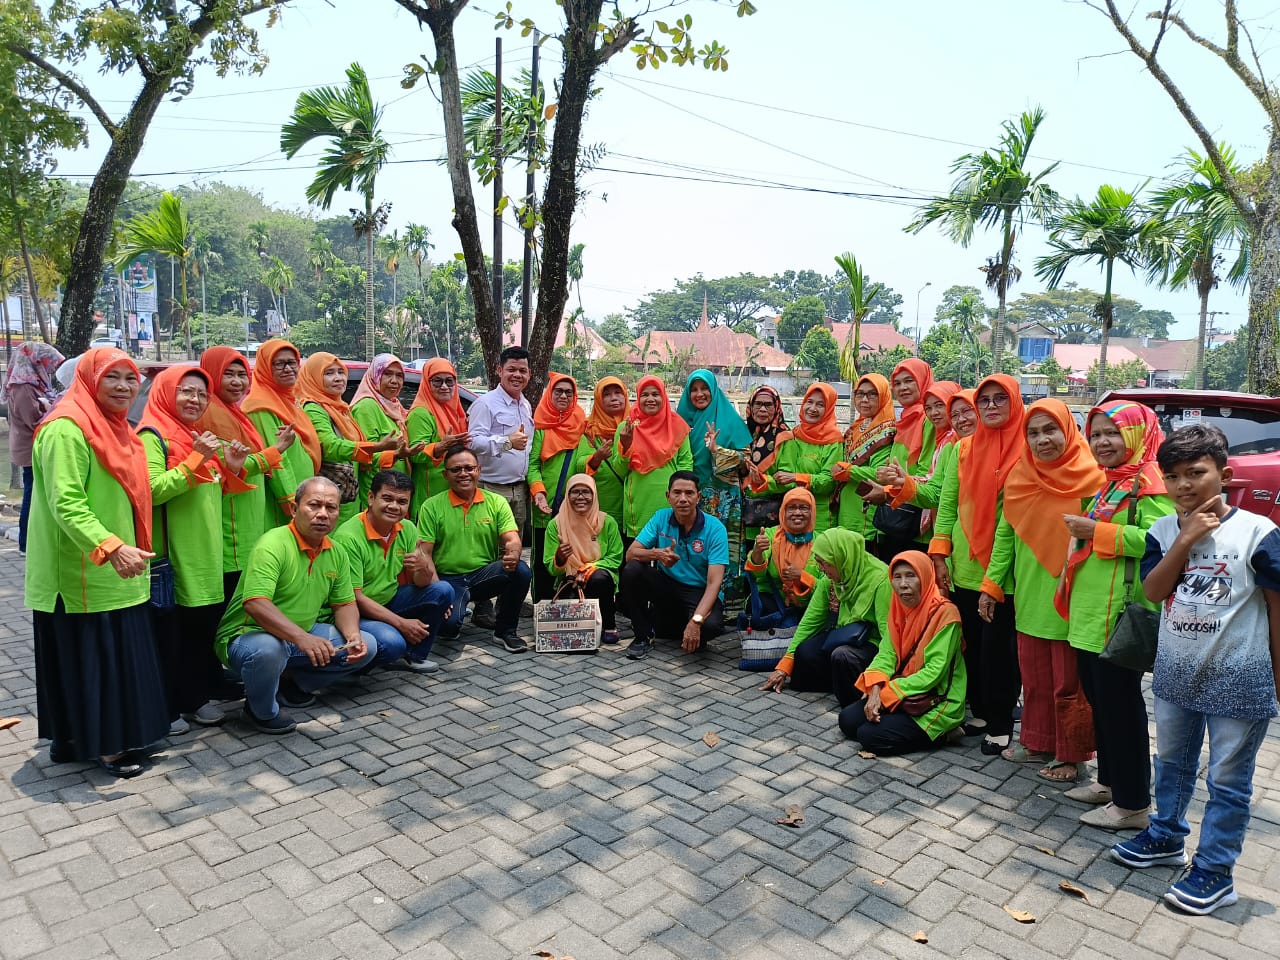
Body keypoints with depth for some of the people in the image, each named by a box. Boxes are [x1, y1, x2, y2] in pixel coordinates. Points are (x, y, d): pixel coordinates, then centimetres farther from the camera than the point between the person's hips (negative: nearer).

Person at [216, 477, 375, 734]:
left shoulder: (335, 553, 2)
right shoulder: (273, 544, -22)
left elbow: (344, 604, 9)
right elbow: (255, 604, -34)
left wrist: (353, 635, -12)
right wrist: (302, 638, -44)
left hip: (303, 636, 7)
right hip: (247, 636, -7)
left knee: (366, 646, -3)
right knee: (268, 649, -40)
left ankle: (290, 684, 14)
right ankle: (261, 711, -6)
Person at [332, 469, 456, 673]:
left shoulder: (408, 529, -2)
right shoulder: (348, 537, -21)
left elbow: (421, 584, 0)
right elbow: (354, 597, -20)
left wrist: (422, 569, -26)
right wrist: (401, 623, -22)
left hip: (391, 600, 7)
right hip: (358, 612, -7)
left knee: (443, 591, -12)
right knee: (392, 643, -33)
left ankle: (414, 655, 4)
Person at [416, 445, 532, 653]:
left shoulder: (497, 502, 4)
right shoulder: (431, 506, -2)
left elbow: (512, 539, -6)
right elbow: (424, 553, -4)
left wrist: (513, 554, -32)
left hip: (485, 574, 2)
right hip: (448, 578, -2)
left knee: (521, 570, -27)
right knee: (449, 624, -30)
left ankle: (505, 630, -5)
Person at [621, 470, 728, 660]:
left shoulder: (715, 528, -14)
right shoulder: (661, 518, -4)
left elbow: (714, 582, -21)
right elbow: (630, 553, -8)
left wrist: (696, 621, -35)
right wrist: (657, 554, -31)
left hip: (700, 592, -3)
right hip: (667, 586, 3)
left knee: (711, 625, -35)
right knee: (631, 570, -23)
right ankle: (643, 636, -5)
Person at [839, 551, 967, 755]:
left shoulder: (945, 613, -18)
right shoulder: (899, 608, 5)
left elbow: (935, 670, -21)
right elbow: (887, 653, 0)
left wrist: (888, 693, -20)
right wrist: (875, 690, -19)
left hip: (937, 703, -7)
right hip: (901, 695, 8)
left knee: (870, 736, -18)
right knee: (847, 720, -3)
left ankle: (941, 734, -1)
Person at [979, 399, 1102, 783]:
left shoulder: (1089, 478, -11)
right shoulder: (1019, 477, 4)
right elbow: (1004, 535, 9)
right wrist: (991, 584, 6)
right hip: (1029, 599, 5)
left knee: (1069, 684, 8)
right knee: (1034, 679, 17)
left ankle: (1071, 755, 24)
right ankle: (1037, 743, 33)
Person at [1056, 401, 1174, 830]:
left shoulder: (1149, 483, -13)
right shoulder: (1109, 483, 17)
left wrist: (1096, 531, -23)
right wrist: (1084, 529, 14)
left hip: (1119, 617, -10)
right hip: (1089, 614, 10)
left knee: (1121, 705, 0)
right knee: (1098, 698, 18)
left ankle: (1133, 803, 13)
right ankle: (1110, 782, 33)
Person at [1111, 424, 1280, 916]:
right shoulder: (1163, 531, -1)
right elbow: (1153, 591, -11)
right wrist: (1186, 540, -19)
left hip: (1238, 679, -4)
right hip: (1176, 673, 5)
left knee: (1227, 778, 7)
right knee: (1172, 762, 21)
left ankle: (1214, 869, 20)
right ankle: (1167, 836, 40)